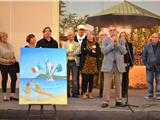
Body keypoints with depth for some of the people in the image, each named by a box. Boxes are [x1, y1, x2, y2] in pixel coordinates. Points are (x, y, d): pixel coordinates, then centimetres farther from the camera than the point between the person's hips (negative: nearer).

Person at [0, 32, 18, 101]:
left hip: (11, 64, 5)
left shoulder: (10, 45, 9)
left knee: (14, 78, -2)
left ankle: (12, 95, 8)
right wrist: (7, 60, -20)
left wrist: (14, 60, -3)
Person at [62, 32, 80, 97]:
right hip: (66, 62, 1)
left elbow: (77, 52, -7)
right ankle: (67, 92, 7)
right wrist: (71, 50, -8)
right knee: (66, 78, 2)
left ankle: (74, 92, 3)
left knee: (74, 78, -2)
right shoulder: (64, 44, 12)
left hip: (74, 62, 0)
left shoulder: (77, 44, 10)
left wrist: (68, 52, -6)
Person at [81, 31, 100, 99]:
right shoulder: (84, 42, 8)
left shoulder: (96, 44, 13)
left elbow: (97, 52, -2)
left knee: (91, 79, 5)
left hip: (93, 64, 3)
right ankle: (84, 93, 2)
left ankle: (90, 93, 12)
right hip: (85, 63, -2)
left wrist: (88, 51, -8)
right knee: (85, 78, -5)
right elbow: (83, 51, -9)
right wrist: (92, 52, -8)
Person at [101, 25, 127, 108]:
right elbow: (103, 51, -6)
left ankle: (118, 100, 10)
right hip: (108, 65, -2)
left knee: (118, 84, 4)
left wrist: (117, 43, -8)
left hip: (119, 64, 2)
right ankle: (105, 101, -5)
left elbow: (124, 51, 0)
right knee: (106, 84, -6)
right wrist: (112, 43, -10)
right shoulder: (105, 41, 10)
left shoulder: (121, 41, 14)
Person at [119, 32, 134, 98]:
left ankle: (125, 93, 8)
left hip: (127, 63, 1)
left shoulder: (129, 44, 9)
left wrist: (131, 63, 2)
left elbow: (131, 54, 9)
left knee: (126, 78, 4)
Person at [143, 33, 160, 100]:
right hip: (149, 67, 2)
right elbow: (144, 56, 11)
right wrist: (146, 64, 2)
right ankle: (150, 95, 9)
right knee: (149, 81, 3)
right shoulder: (147, 47, 5)